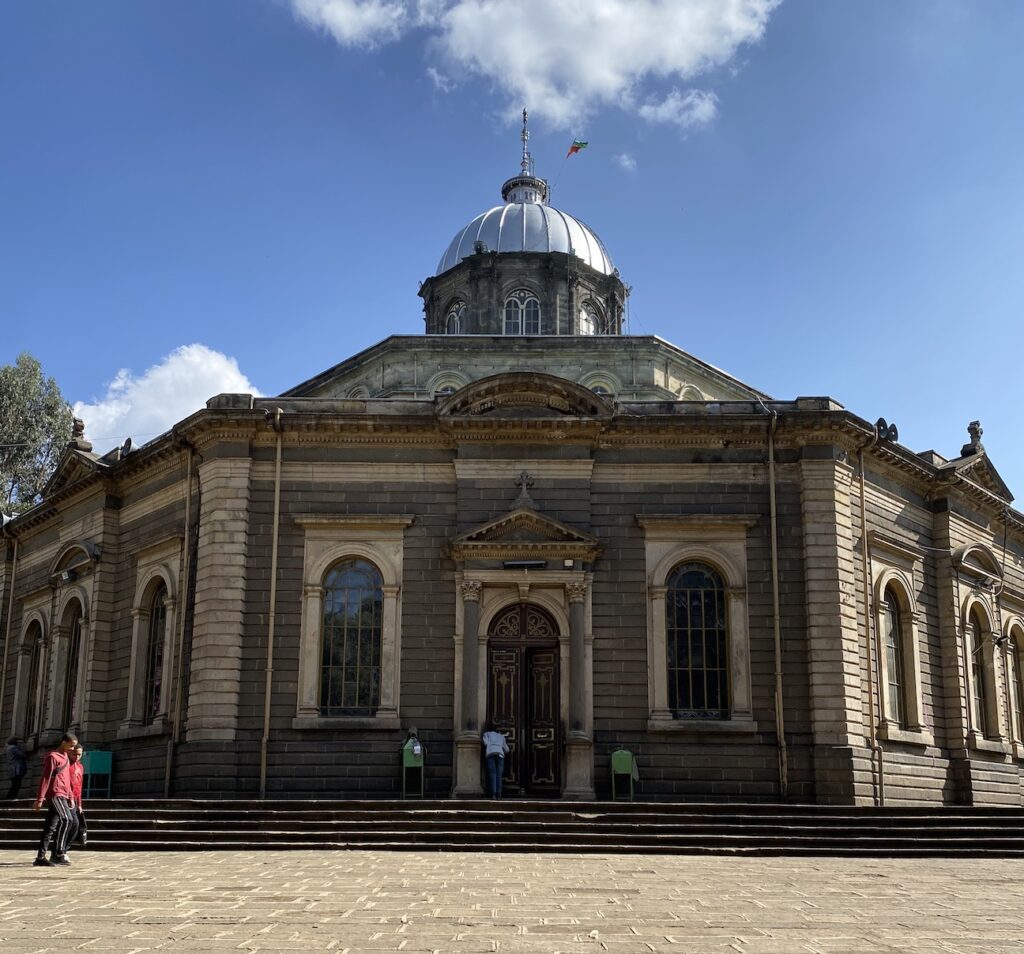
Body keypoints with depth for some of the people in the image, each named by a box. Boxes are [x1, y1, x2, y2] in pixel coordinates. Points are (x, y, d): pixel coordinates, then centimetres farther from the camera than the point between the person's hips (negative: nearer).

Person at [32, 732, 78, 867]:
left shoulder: (65, 758, 20)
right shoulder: (53, 757, -7)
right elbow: (45, 779, -11)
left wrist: (71, 797, 20)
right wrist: (40, 799, -15)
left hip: (62, 796, 9)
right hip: (55, 794, -9)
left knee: (50, 827, 7)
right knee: (66, 819, -18)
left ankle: (41, 857, 8)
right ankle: (59, 853, -17)